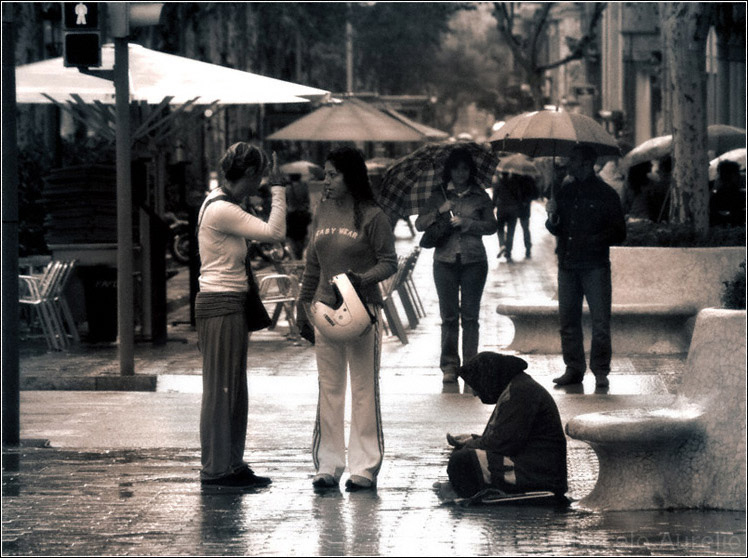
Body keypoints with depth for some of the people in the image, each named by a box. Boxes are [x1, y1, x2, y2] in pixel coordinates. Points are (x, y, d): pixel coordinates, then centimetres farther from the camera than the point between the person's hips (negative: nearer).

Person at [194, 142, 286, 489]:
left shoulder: (220, 204, 15)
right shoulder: (222, 210, -17)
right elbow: (275, 233, -18)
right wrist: (277, 187, -11)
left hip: (229, 306, 10)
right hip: (221, 307, -10)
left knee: (233, 389, 12)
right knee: (220, 389, -6)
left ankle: (232, 465, 17)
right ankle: (216, 469, -2)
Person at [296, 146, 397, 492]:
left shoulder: (372, 216, -8)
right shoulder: (323, 211, 9)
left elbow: (389, 263, -8)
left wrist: (362, 279, -25)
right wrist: (303, 306, 15)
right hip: (325, 308, 6)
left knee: (364, 390, 1)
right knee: (329, 390, 9)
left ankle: (364, 467, 6)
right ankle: (328, 466, 13)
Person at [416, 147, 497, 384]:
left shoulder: (480, 196, 8)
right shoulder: (439, 195, 9)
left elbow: (491, 226, 1)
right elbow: (420, 224, 5)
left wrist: (466, 223, -12)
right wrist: (439, 211, -11)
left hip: (473, 260, -1)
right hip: (445, 260, 1)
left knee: (470, 315, 0)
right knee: (449, 316, 1)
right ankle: (449, 366, 5)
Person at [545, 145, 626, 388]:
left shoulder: (605, 194, 1)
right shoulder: (565, 192, 13)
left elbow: (619, 233, 0)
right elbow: (556, 229, 19)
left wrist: (592, 240, -14)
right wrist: (552, 219, -3)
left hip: (595, 266, -4)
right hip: (568, 265, 4)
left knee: (600, 321, -6)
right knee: (568, 320, 5)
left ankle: (600, 371, 0)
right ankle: (574, 369, 13)